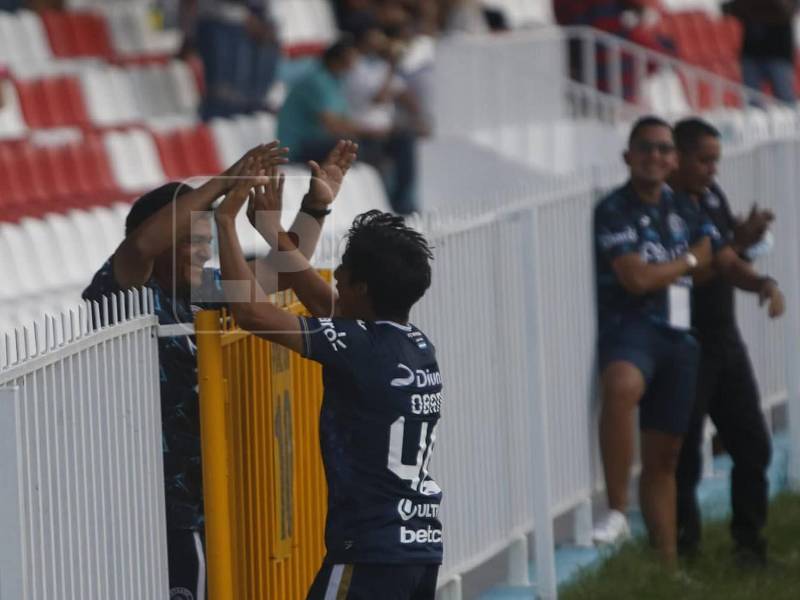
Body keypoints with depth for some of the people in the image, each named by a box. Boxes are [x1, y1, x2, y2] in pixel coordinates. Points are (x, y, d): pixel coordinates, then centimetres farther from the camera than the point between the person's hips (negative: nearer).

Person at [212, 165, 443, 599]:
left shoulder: (361, 348, -14)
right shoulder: (418, 347, 11)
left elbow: (251, 312, -16)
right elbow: (327, 307, 27)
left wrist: (226, 222, -5)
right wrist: (275, 232, 29)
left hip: (370, 551, -9)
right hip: (420, 548, 9)